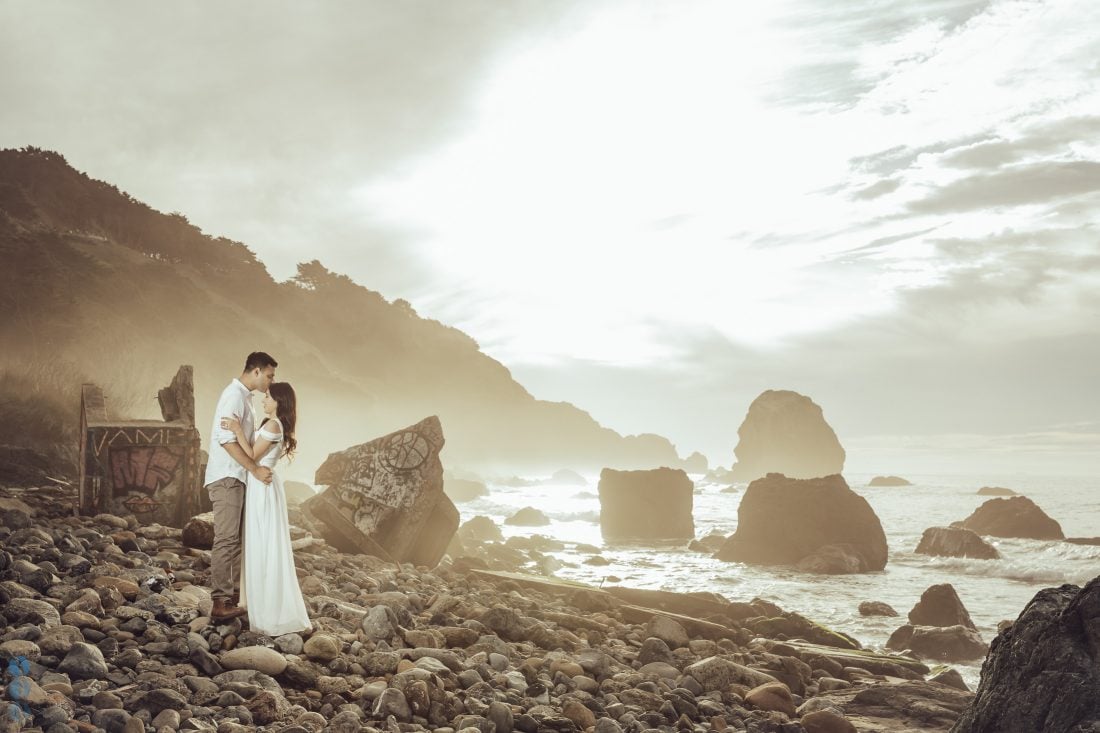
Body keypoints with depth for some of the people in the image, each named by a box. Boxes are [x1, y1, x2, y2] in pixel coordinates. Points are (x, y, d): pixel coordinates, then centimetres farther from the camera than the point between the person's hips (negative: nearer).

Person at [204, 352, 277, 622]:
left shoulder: (242, 396, 19)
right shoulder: (235, 395, -13)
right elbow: (226, 439, -23)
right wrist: (255, 469, -23)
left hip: (234, 478, 10)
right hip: (226, 478, -10)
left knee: (234, 541, 11)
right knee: (226, 540, -11)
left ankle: (230, 599, 15)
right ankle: (221, 604, -11)